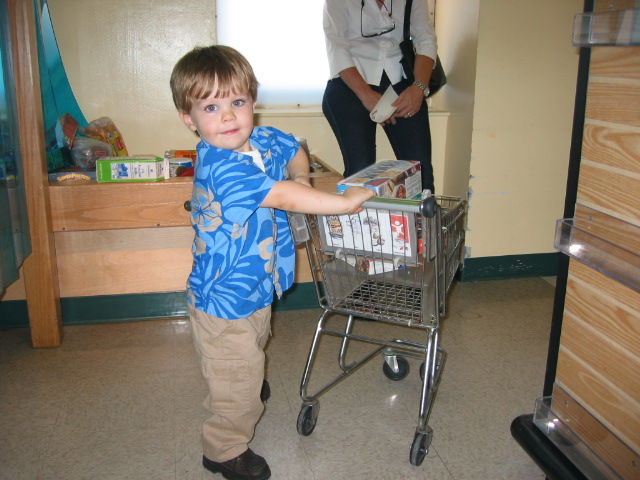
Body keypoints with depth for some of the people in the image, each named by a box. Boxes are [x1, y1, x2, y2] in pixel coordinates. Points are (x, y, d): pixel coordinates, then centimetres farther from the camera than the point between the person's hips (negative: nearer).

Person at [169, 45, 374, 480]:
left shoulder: (265, 140, -5)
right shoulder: (219, 166, -32)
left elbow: (295, 151, 18)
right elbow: (282, 197, -35)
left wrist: (301, 179, 1)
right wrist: (344, 202, -29)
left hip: (256, 286, 9)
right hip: (225, 298, -9)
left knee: (252, 355, 34)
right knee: (238, 382, 8)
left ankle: (249, 392, 64)